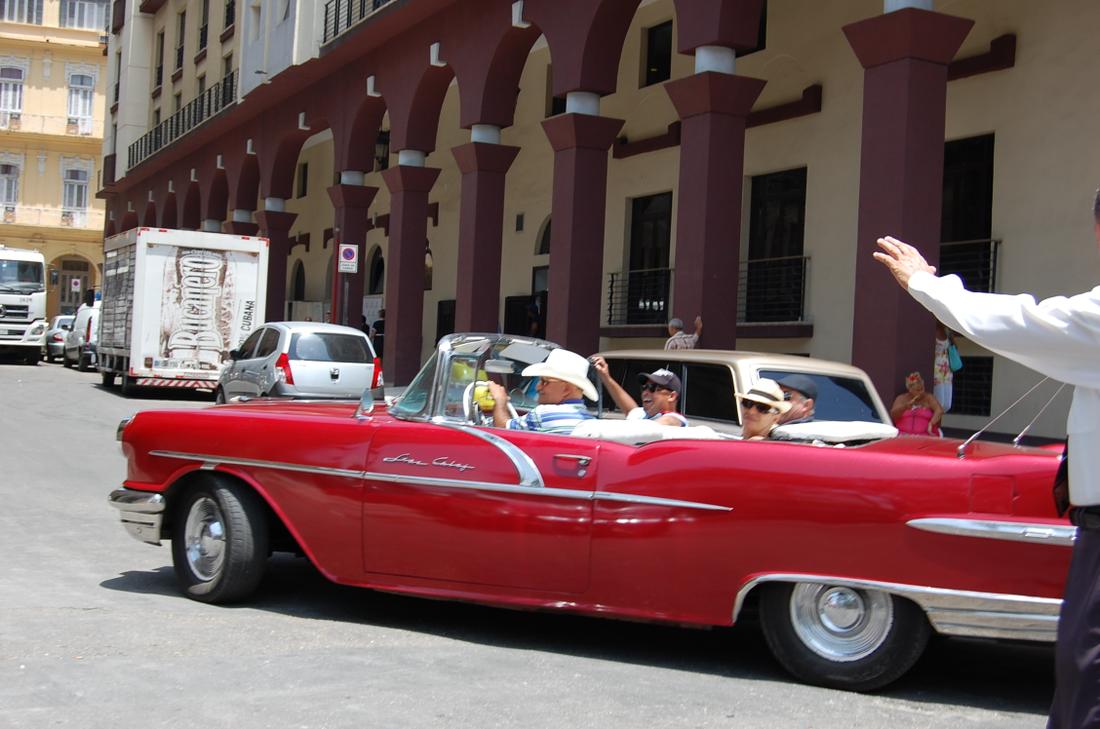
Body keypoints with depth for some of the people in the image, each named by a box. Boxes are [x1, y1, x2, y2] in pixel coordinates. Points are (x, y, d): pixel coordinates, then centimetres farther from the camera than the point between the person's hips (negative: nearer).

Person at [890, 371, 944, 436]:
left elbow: (939, 410, -7)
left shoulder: (929, 398, 8)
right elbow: (893, 414, 0)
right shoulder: (901, 398, 11)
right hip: (903, 435, 1)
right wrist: (906, 405, -17)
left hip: (925, 436, -1)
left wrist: (931, 423, -24)